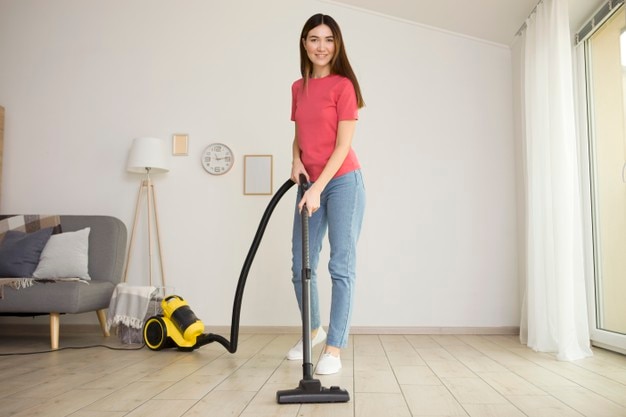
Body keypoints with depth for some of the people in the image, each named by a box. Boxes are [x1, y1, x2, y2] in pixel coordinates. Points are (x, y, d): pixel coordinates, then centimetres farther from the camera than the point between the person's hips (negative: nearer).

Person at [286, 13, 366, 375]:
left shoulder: (343, 85, -7)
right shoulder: (298, 88, 12)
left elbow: (343, 145, -12)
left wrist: (318, 188, -18)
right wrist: (296, 160, 0)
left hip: (342, 182, -6)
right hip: (310, 185, 7)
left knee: (342, 266, -2)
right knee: (301, 265, 10)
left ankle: (335, 348, 5)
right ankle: (314, 329, 32)